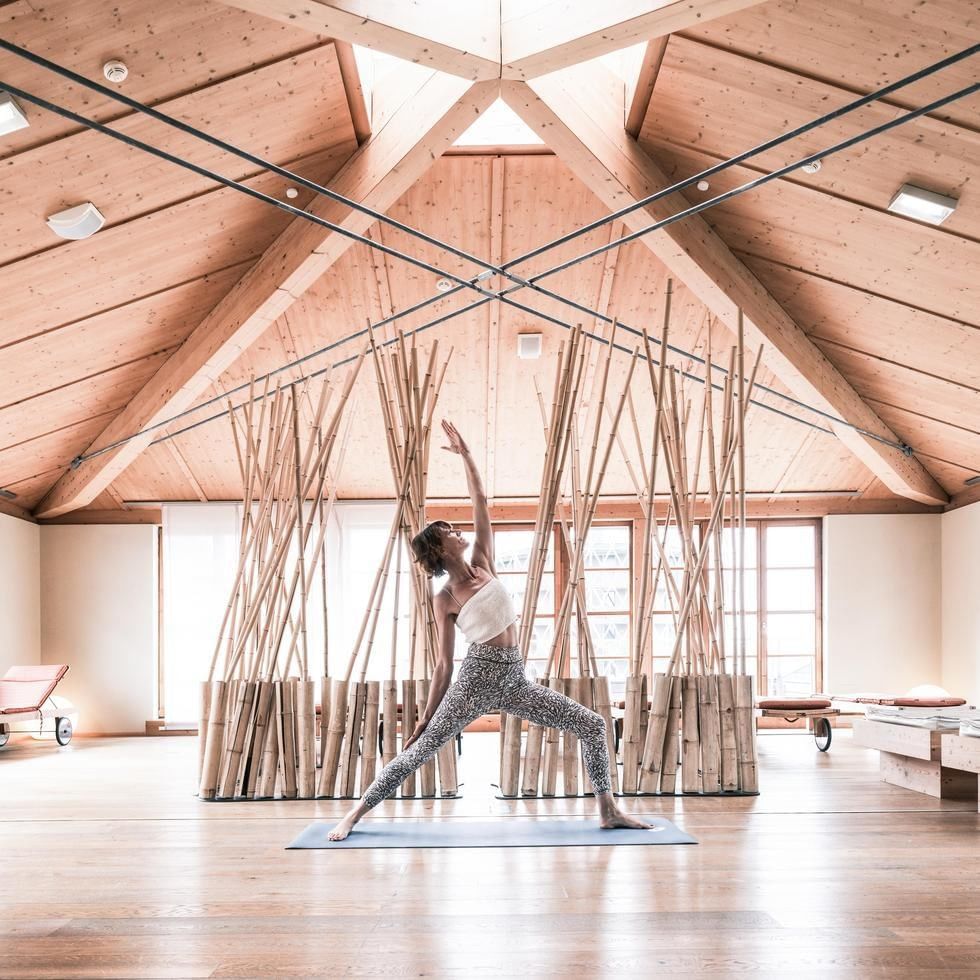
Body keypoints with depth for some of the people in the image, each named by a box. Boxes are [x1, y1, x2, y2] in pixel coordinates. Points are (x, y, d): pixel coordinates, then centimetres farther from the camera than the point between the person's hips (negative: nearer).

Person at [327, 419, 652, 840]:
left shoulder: (483, 564, 8)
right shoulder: (444, 600, -2)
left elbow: (480, 502, 8)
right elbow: (444, 664, 1)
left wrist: (466, 455, 7)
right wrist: (424, 719, 0)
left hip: (513, 680, 5)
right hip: (475, 679, -5)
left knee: (593, 725, 1)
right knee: (417, 752, -6)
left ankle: (608, 810, 11)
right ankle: (354, 814, 8)